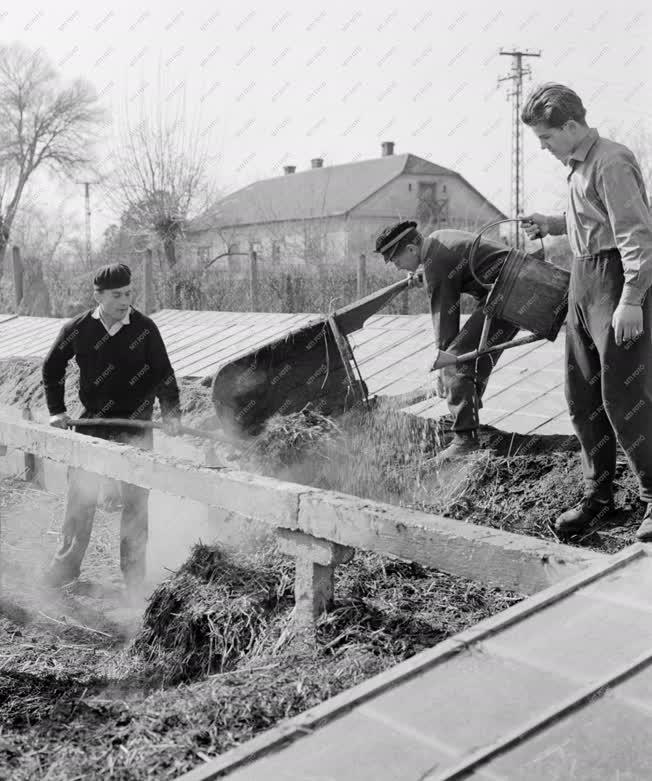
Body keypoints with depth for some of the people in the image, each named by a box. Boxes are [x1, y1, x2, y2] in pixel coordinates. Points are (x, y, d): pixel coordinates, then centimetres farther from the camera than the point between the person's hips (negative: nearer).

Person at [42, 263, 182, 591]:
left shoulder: (145, 328, -8)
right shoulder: (77, 329, -4)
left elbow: (163, 373, -3)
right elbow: (52, 368, 10)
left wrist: (171, 412, -15)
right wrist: (57, 410, 4)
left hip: (136, 423, -1)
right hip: (92, 420, 1)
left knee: (136, 499, 3)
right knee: (80, 493, 6)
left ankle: (134, 572, 16)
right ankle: (68, 562, 22)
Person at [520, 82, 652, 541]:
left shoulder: (611, 164, -15)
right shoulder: (578, 165, 13)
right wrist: (554, 224, 10)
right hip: (583, 281, 10)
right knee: (583, 396, 11)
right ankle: (598, 496, 22)